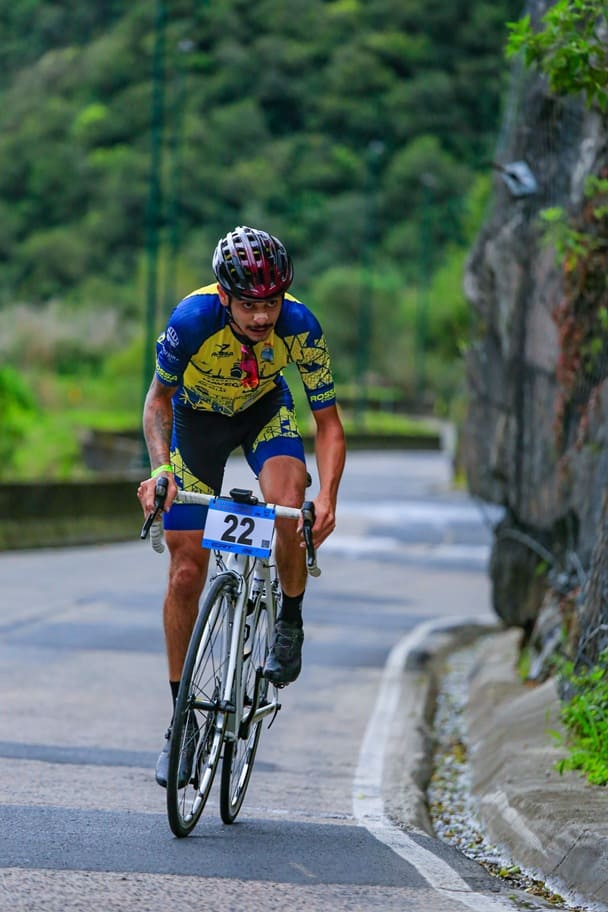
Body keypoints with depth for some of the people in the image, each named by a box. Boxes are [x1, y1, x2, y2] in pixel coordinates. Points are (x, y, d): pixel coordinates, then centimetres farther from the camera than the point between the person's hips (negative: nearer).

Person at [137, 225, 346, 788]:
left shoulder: (300, 327, -30)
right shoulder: (192, 320, -33)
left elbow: (328, 423, -22)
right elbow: (159, 399, -15)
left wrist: (327, 496, -38)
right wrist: (160, 468, -31)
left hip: (266, 410, 0)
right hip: (198, 417, 0)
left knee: (288, 506, -32)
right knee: (186, 573, -3)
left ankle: (291, 621, -5)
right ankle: (181, 716, 9)